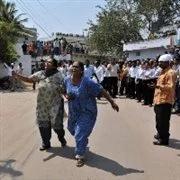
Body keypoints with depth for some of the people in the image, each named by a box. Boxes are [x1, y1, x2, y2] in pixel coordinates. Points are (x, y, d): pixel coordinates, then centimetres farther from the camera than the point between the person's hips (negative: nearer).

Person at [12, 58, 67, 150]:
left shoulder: (58, 75, -4)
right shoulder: (40, 73, 6)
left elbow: (63, 89, -5)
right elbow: (28, 79, 8)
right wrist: (16, 75, -2)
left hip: (55, 104, -4)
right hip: (42, 104, 4)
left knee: (56, 123, 1)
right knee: (43, 124, 10)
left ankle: (62, 138, 32)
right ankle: (46, 143, 27)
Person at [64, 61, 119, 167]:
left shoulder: (87, 82, -25)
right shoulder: (67, 80, -7)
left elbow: (101, 91, -22)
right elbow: (65, 92, 12)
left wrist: (112, 102, -22)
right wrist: (66, 96, -12)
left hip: (86, 112, -7)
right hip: (73, 111, 7)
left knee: (80, 134, -7)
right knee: (72, 129, 25)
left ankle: (80, 156, 14)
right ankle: (83, 143, 57)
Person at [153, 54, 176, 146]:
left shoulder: (170, 73, -14)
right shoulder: (163, 72, 17)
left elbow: (171, 87, -23)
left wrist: (160, 86, -31)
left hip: (165, 101, -10)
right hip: (159, 100, 10)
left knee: (163, 121, -4)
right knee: (159, 120, 20)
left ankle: (164, 139, 4)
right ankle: (160, 134, 35)